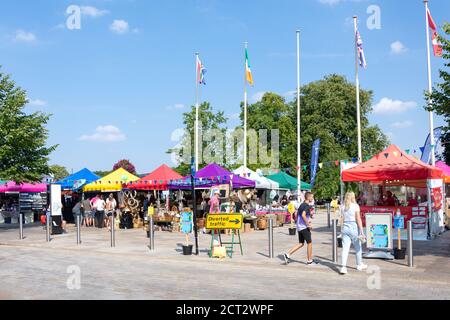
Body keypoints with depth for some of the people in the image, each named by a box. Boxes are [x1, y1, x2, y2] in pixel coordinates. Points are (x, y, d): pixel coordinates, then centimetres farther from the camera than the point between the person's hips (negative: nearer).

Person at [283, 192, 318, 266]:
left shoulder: (302, 205, 14)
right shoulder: (307, 206, -13)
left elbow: (296, 214, 21)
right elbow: (303, 215, -27)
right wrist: (308, 224, -20)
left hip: (299, 227, 9)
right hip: (304, 227, -9)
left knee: (301, 244, 12)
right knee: (309, 243, 3)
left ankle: (287, 255, 4)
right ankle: (310, 261, 10)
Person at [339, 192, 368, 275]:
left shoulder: (342, 207, 5)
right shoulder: (355, 206, -8)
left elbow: (343, 219, 7)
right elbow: (358, 219, -11)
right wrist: (361, 231, -10)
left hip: (345, 227, 3)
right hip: (354, 227, -3)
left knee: (345, 248, 0)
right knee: (358, 247, 16)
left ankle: (343, 267, -12)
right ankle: (359, 265, 31)